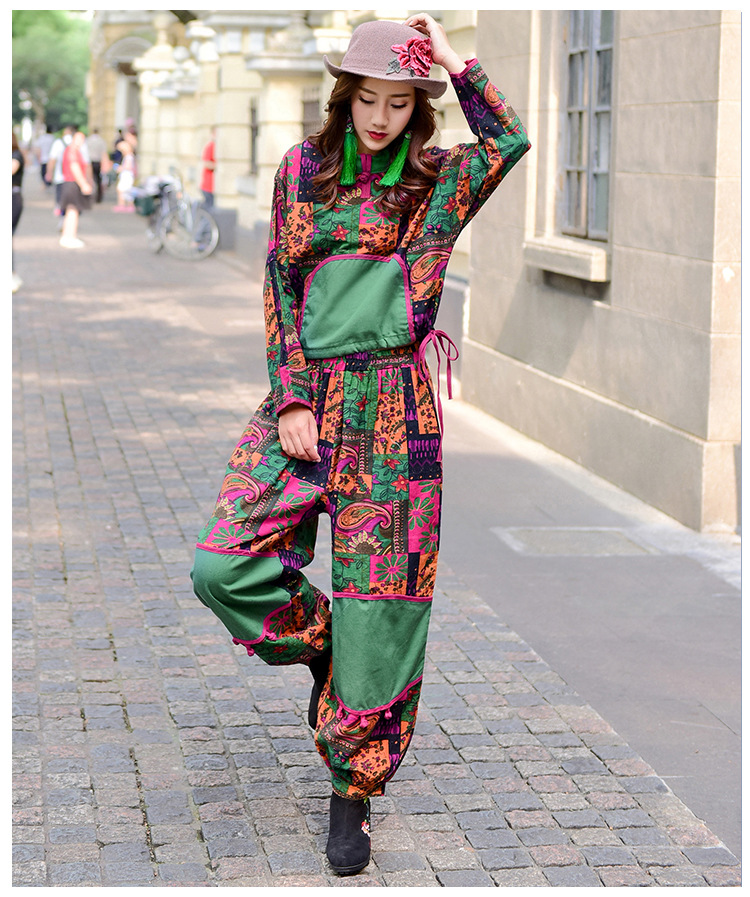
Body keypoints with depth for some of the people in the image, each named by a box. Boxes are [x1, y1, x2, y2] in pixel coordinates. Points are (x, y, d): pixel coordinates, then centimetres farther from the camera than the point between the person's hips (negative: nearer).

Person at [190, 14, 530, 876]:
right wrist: (291, 401, -3)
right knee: (223, 568, -12)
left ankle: (353, 790, 13)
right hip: (305, 395, 2)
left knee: (380, 602, -2)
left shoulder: (440, 181, 5)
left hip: (393, 411, -2)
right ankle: (324, 646, 18)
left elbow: (510, 142, -15)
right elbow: (279, 288, 6)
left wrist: (455, 62, -7)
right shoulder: (302, 169, 8)